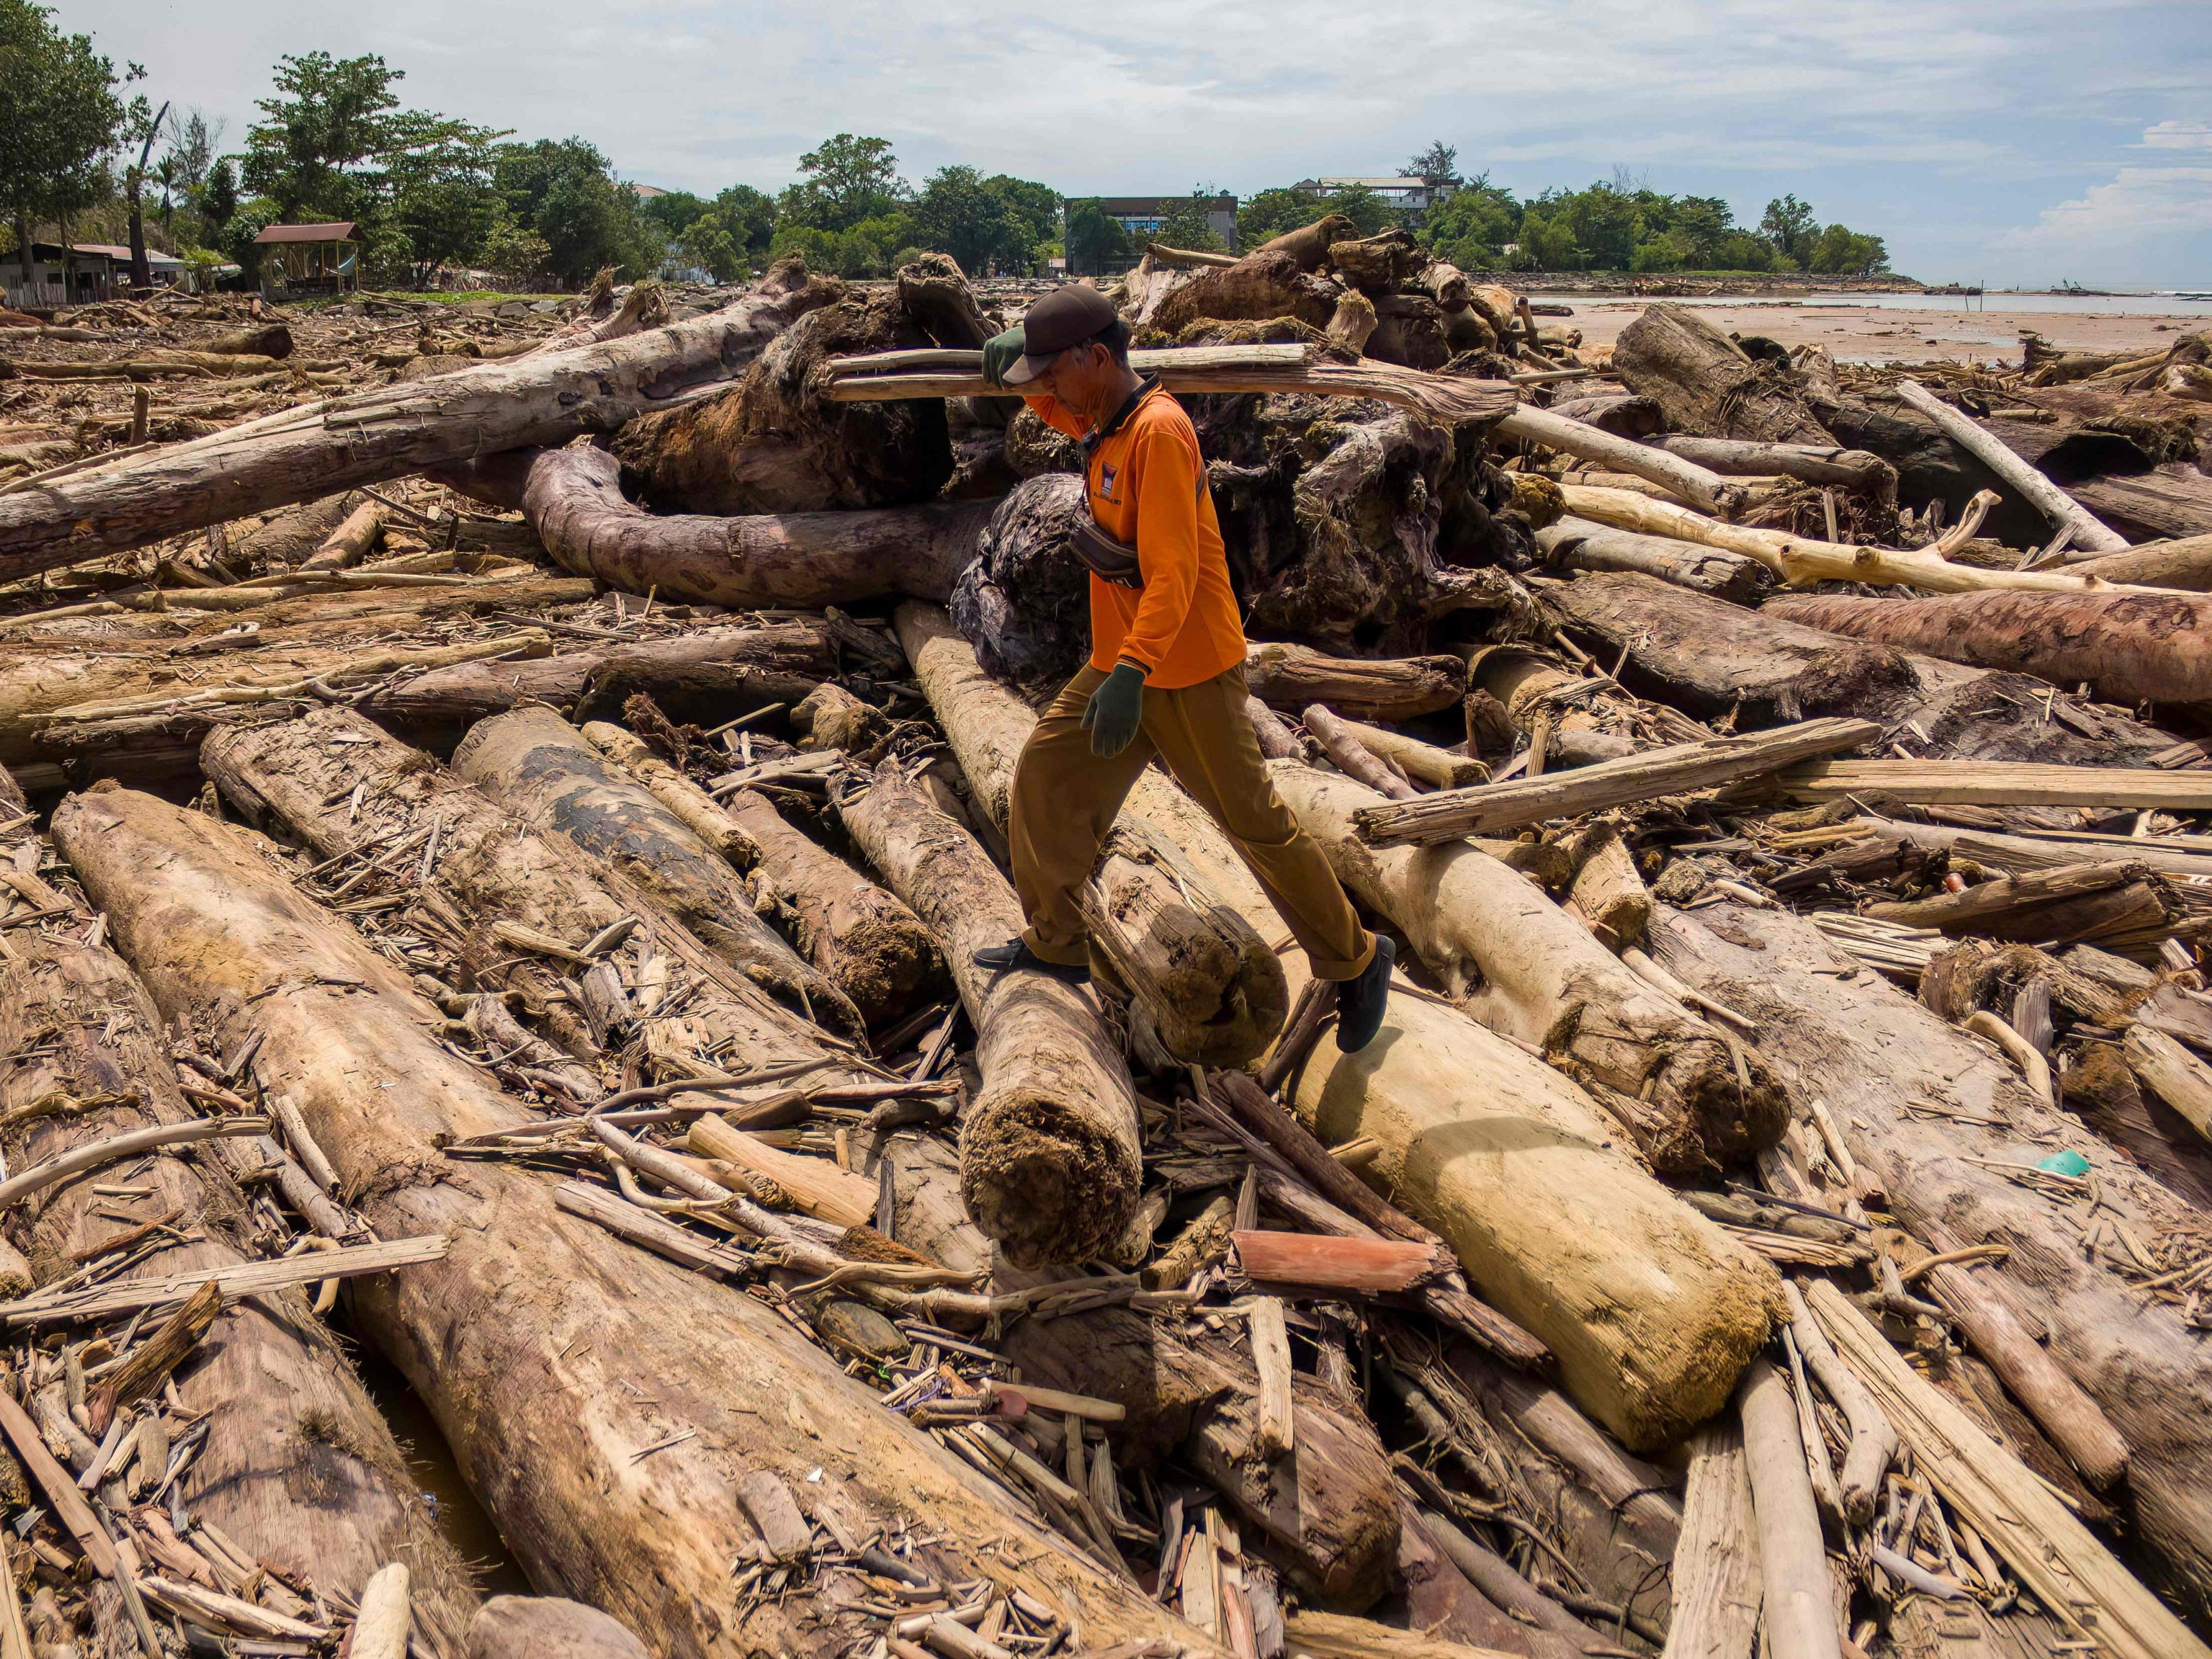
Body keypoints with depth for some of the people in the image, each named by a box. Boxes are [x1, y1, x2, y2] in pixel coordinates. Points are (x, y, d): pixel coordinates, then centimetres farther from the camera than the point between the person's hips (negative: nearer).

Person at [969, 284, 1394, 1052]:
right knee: (1042, 779, 8)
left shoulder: (1159, 431, -22)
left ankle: (1356, 960, 17)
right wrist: (1018, 365, 14)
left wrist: (1132, 673, -38)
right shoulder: (1103, 421, 6)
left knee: (1256, 822, 1)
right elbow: (1057, 408, 33)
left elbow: (1174, 573, -29)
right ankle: (1055, 946, 22)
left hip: (1189, 673, -9)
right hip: (1120, 663, 9)